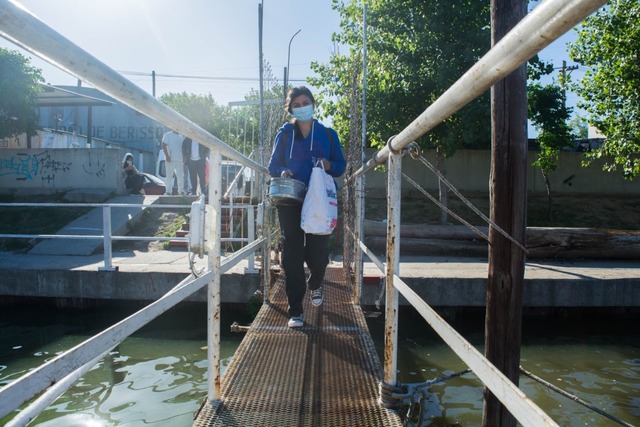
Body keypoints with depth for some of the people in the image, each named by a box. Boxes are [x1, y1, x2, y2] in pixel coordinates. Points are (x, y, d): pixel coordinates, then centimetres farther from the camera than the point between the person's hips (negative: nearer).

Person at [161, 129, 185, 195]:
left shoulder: (181, 137, 17)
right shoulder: (167, 135, 3)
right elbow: (164, 146, -4)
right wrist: (167, 156, -14)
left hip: (180, 159, 4)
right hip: (170, 159, -4)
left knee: (180, 176, 4)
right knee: (169, 175, -4)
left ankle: (181, 191, 10)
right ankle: (168, 191, -2)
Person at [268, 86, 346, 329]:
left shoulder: (328, 134, 9)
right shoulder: (284, 135, 8)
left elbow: (341, 165, 10)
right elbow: (273, 166, 10)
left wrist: (329, 165, -13)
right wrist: (282, 172, -13)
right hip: (290, 202, 0)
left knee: (318, 253, -1)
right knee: (292, 255, -3)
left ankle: (315, 285, 36)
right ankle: (295, 311, 7)